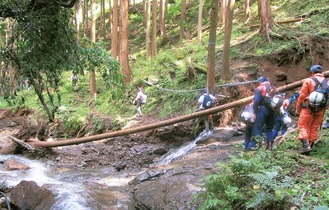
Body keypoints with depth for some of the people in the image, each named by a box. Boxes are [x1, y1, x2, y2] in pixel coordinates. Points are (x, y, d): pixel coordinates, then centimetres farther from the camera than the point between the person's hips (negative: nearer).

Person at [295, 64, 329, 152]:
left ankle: (306, 145, -13)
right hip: (320, 109, 4)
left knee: (303, 126, 2)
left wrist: (298, 108, 3)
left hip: (308, 107, -4)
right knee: (314, 127, 13)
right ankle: (310, 145, 16)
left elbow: (302, 95, -5)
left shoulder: (308, 80, -4)